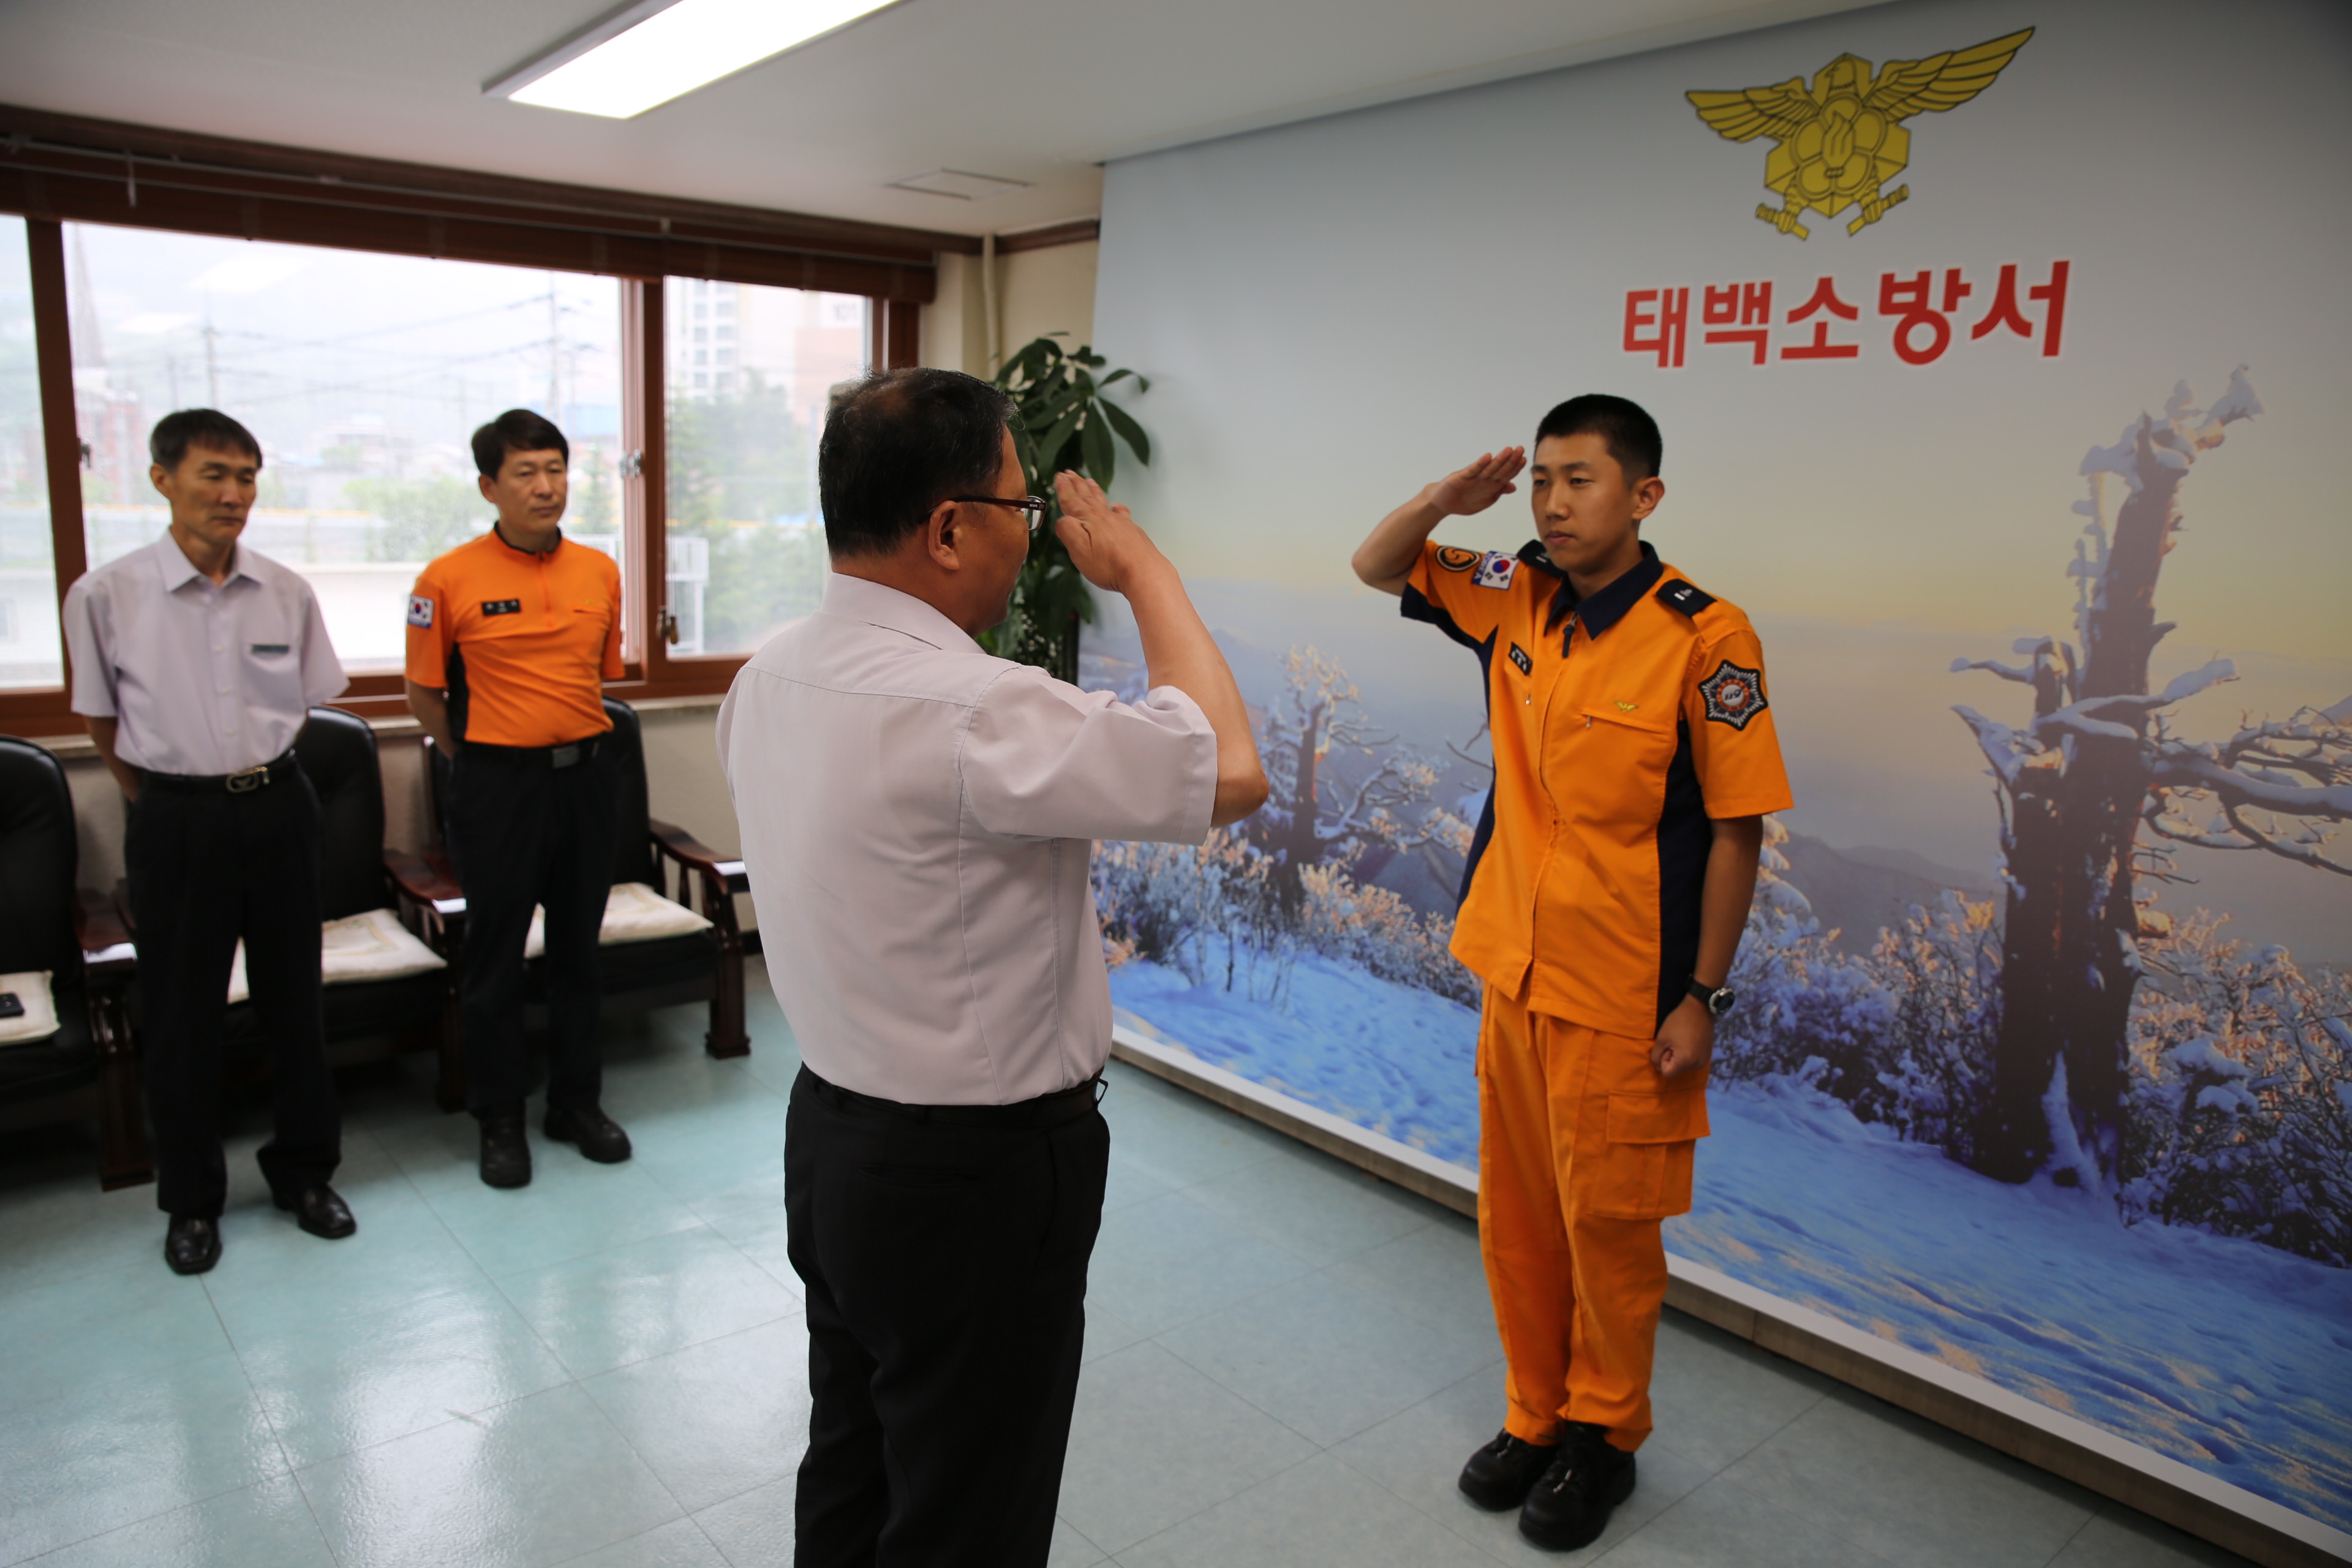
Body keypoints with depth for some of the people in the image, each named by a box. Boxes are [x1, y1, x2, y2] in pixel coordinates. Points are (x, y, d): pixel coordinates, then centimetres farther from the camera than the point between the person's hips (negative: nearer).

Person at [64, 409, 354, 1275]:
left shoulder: (286, 594, -1)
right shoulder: (106, 595, -8)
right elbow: (103, 721, 3)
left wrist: (260, 773, 12)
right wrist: (166, 799, 7)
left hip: (278, 807, 2)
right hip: (175, 821, -2)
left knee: (294, 997, 11)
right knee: (180, 1012, 7)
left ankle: (304, 1170, 28)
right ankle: (191, 1199, 24)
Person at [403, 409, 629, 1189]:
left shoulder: (599, 572, 5)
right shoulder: (449, 580, -7)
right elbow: (424, 694, 2)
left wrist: (572, 741, 13)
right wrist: (479, 761, 6)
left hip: (585, 775, 4)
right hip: (497, 783, -4)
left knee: (578, 947, 13)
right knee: (494, 956, 6)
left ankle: (577, 1101, 27)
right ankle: (500, 1118, 20)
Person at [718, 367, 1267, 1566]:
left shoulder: (766, 679, 0)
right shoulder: (967, 712, -29)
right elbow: (1230, 772, -25)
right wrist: (1142, 567, -13)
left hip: (829, 1131, 9)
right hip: (977, 1177, -9)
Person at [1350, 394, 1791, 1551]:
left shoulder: (1704, 637, -15)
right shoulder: (1513, 601, 1)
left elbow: (1735, 831, -12)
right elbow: (1377, 568, 14)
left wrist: (1703, 998, -12)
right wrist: (1447, 500, -6)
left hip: (1627, 998, -5)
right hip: (1513, 974, 6)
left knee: (1608, 1225, 10)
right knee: (1515, 1217, 17)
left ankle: (1603, 1439, 32)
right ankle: (1534, 1418, 37)